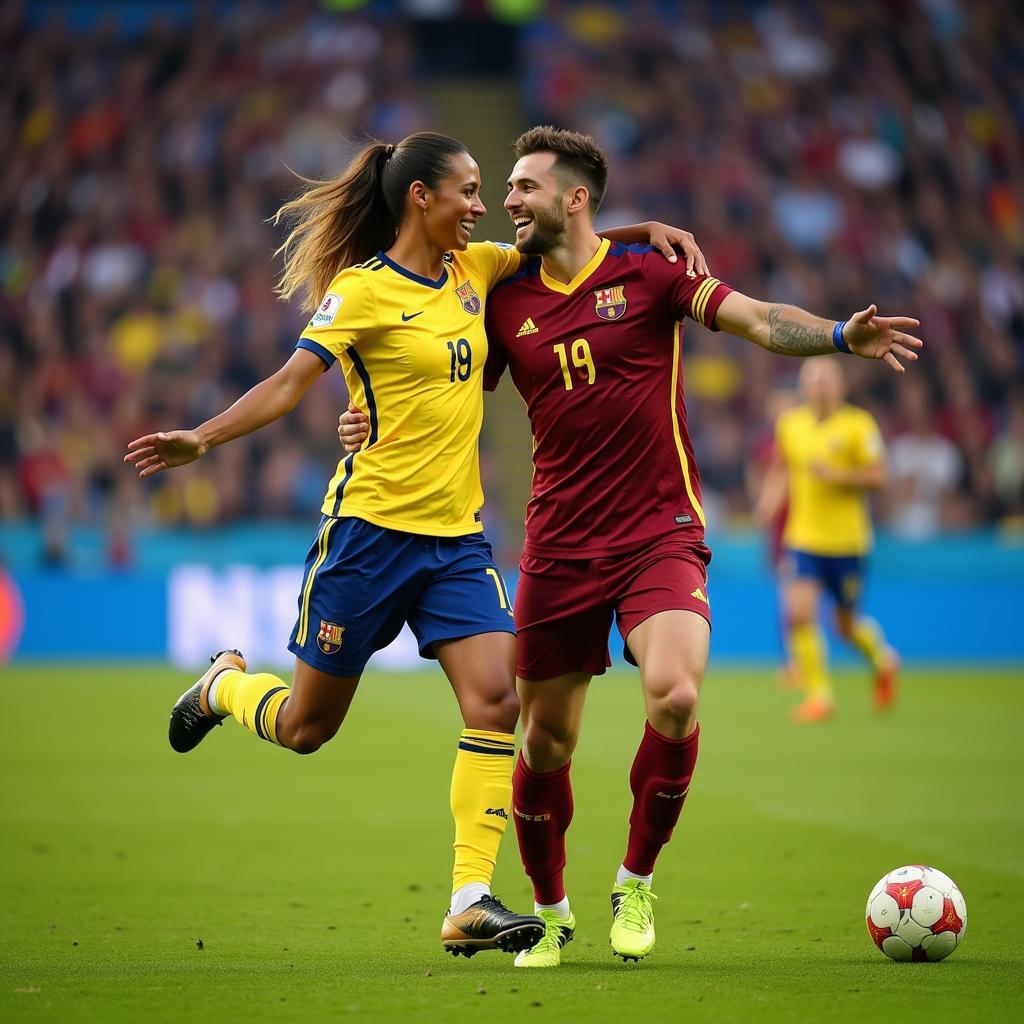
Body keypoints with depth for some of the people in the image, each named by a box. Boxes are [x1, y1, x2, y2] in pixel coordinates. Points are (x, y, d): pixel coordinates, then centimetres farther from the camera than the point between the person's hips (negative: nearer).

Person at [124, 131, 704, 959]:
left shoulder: (473, 270, 9)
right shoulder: (362, 289, -10)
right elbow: (291, 381, -15)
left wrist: (649, 231, 5)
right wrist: (202, 438, -28)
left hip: (457, 533, 6)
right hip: (371, 526, -5)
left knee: (495, 699, -12)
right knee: (308, 727, 5)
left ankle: (470, 904, -10)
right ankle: (223, 686, 40)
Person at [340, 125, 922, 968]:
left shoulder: (648, 272, -2)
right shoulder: (507, 304, 8)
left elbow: (759, 321, -10)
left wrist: (841, 337, -27)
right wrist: (379, 424, -1)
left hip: (660, 535, -3)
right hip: (559, 547, 3)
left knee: (674, 697, -25)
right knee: (546, 739, 5)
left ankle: (636, 886, -3)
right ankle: (551, 913, 27)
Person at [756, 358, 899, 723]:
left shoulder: (858, 424, -8)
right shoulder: (788, 424, 4)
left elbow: (877, 475, -9)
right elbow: (779, 470, 17)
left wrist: (836, 475, -22)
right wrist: (771, 500, -1)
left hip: (847, 541, -3)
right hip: (802, 538, 3)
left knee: (847, 626, 8)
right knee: (798, 613, -15)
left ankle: (882, 659, 41)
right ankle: (818, 693, -2)